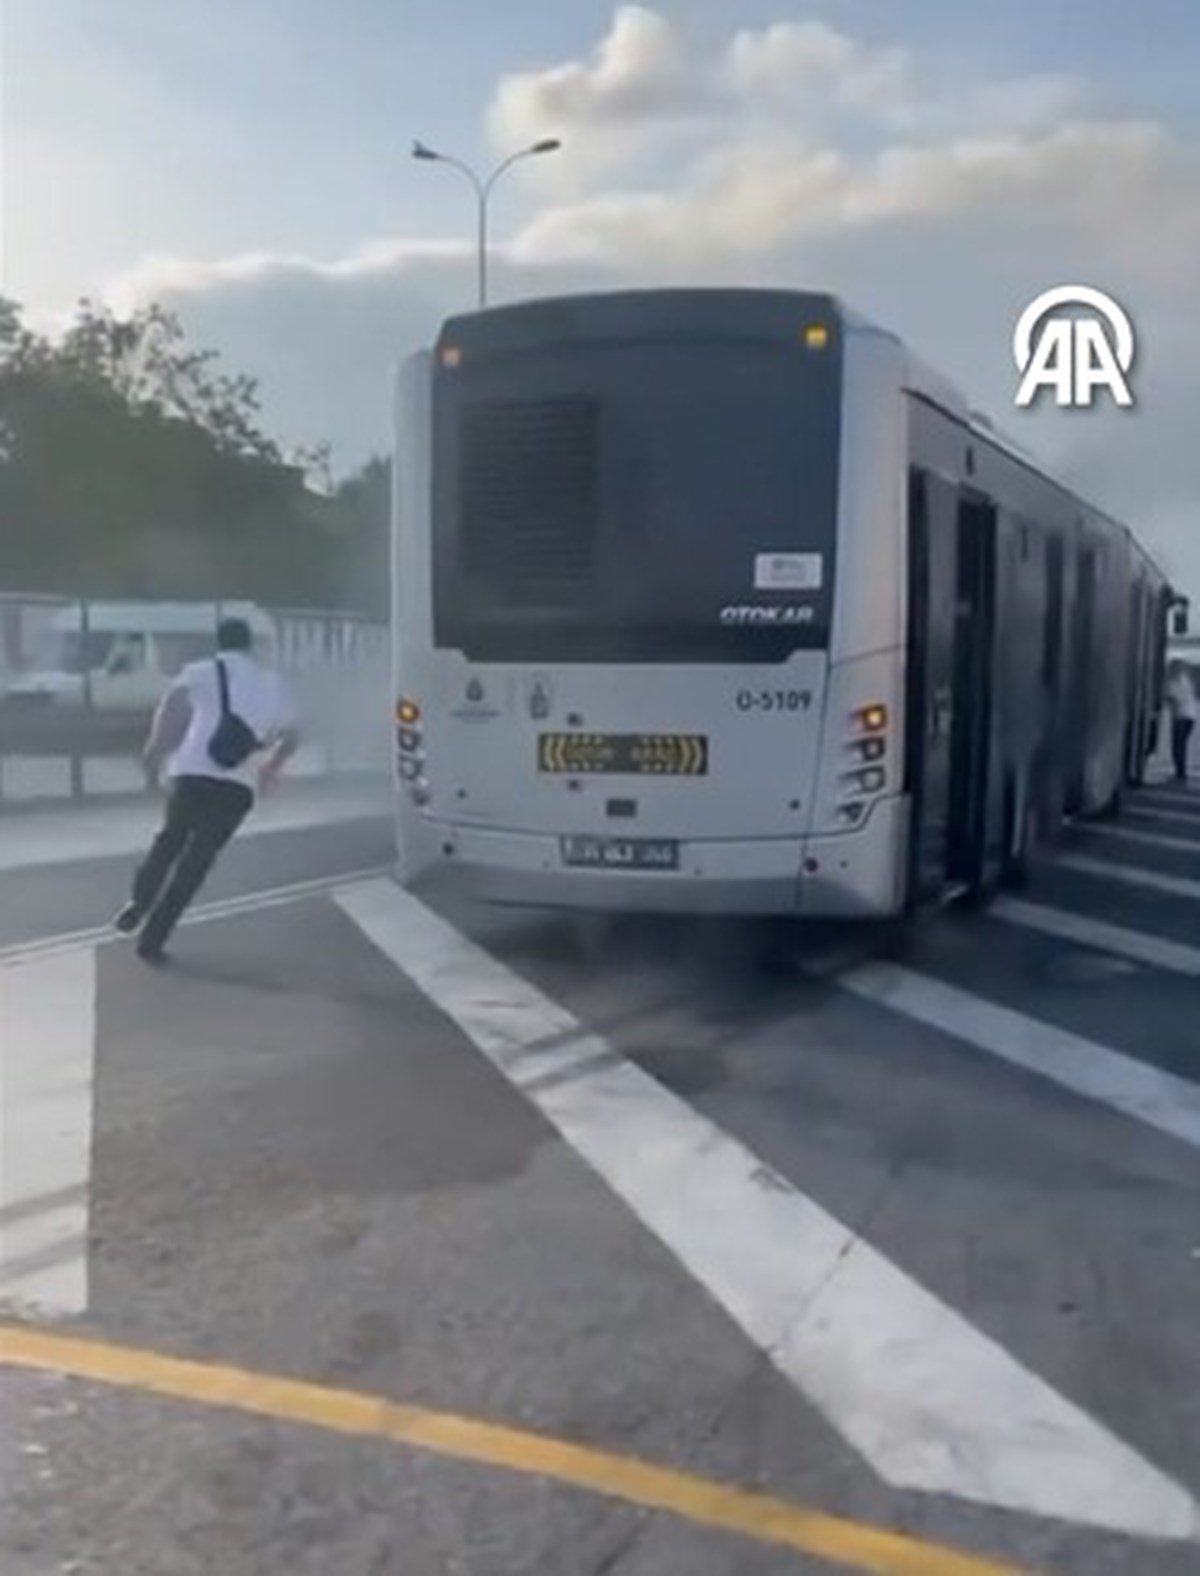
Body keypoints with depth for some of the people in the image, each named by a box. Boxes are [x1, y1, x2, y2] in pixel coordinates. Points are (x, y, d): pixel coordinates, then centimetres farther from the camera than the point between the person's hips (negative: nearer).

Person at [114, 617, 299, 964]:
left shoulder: (203, 671, 8)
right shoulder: (273, 685, 18)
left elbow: (173, 701, -13)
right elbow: (291, 738, 26)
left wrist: (156, 746, -7)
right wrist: (271, 769, 41)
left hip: (193, 774, -1)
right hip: (238, 788, 1)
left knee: (169, 840, 24)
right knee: (196, 860, 7)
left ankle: (139, 902, 8)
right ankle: (151, 941, 6)